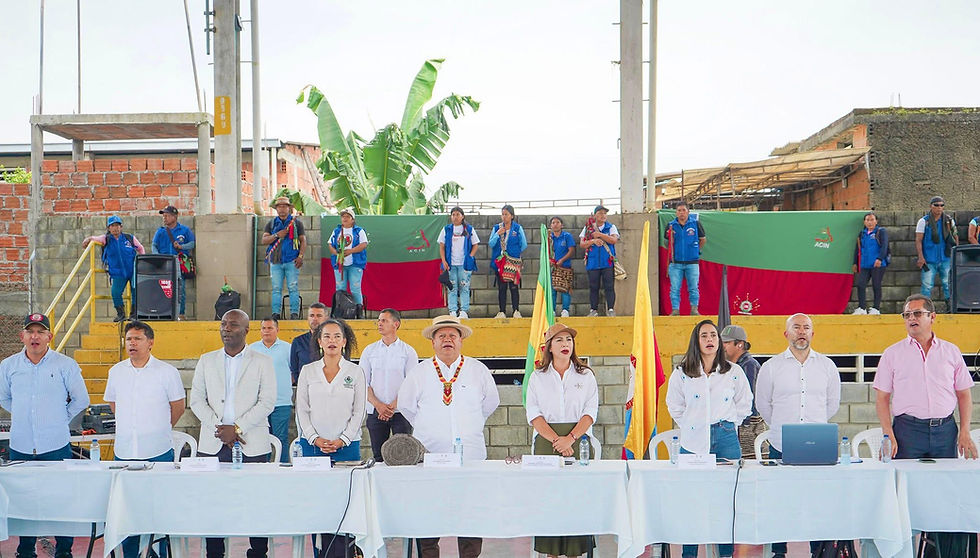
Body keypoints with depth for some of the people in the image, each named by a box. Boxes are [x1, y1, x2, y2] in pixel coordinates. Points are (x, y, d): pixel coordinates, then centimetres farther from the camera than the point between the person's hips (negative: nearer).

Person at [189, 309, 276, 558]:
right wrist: (219, 428, -7)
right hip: (213, 444, 2)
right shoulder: (206, 360, 14)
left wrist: (237, 428, -11)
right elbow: (197, 400, 8)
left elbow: (267, 402, -2)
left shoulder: (262, 362, 7)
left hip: (252, 445, -2)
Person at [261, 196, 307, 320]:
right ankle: (276, 313, 2)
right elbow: (264, 241, 6)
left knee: (293, 288, -6)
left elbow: (303, 241, 5)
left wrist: (300, 256, -7)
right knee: (276, 289, 1)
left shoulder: (297, 223, 9)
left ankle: (294, 313, -5)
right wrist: (277, 235, -10)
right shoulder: (271, 224, 14)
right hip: (275, 261, 2)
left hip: (291, 261, -2)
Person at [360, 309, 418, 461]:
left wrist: (393, 406, -12)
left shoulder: (408, 351, 4)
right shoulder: (369, 351, 11)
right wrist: (379, 406, -8)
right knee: (378, 456, 2)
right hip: (375, 412, 2)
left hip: (401, 411, -2)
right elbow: (363, 383, 6)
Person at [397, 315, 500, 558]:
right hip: (430, 454, 0)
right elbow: (405, 404, 17)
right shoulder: (420, 372, 6)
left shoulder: (478, 370, 7)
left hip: (471, 455, 0)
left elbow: (491, 402, 18)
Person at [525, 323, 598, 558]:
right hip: (546, 443, 0)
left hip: (579, 441, 0)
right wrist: (556, 440, -12)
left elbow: (590, 412, 2)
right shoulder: (537, 377, 10)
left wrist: (570, 438, -13)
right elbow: (534, 414, 2)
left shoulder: (586, 376, 10)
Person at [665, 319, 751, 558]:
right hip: (693, 440, 0)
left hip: (726, 437, 0)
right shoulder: (682, 373, 5)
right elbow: (674, 405, 15)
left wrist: (728, 422, 11)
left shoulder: (734, 372, 6)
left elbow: (745, 403, 17)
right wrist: (689, 426, 9)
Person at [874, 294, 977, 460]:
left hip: (945, 430, 2)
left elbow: (964, 395, 13)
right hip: (907, 430, -2)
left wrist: (965, 433, 3)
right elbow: (882, 398, 2)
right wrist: (888, 436, -8)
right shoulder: (892, 354, 6)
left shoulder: (951, 351, 12)